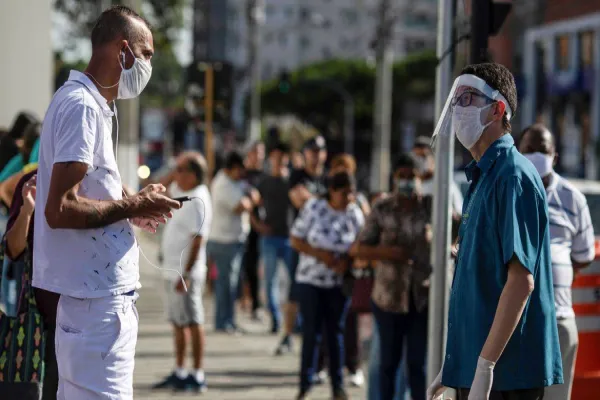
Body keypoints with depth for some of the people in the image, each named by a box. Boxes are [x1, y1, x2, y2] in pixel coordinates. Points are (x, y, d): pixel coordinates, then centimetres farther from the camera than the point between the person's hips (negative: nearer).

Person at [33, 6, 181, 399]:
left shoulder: (85, 103, 15)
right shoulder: (82, 106, -15)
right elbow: (59, 209, -23)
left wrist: (134, 207, 8)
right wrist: (132, 206, -12)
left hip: (97, 295, 10)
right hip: (98, 299, -10)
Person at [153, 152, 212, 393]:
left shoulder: (197, 201, -18)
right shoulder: (181, 193, 10)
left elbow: (198, 240, -22)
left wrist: (186, 274, -24)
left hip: (186, 272, -10)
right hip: (173, 271, 10)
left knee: (192, 322, -5)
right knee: (178, 322, 15)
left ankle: (197, 376, -1)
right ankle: (179, 373, 23)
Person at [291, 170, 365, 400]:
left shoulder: (355, 214, -5)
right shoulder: (313, 207, -8)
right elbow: (296, 240, -4)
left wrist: (347, 261, -19)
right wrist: (319, 254, -18)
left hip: (339, 282, 1)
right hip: (311, 279, -1)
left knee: (336, 332, 9)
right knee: (311, 332, 0)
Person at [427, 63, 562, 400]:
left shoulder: (513, 176, -13)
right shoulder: (484, 177, 17)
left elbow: (521, 280, -20)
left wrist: (484, 366, -23)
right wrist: (454, 367, 20)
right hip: (473, 365, 9)